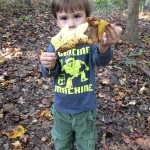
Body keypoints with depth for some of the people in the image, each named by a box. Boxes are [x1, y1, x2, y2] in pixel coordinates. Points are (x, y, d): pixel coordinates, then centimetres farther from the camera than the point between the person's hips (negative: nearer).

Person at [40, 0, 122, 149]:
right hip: (61, 108, 2)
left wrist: (104, 47, -60)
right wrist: (49, 66, -39)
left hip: (86, 108, -2)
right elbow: (49, 73, -14)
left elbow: (101, 60, -36)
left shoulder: (90, 41, -17)